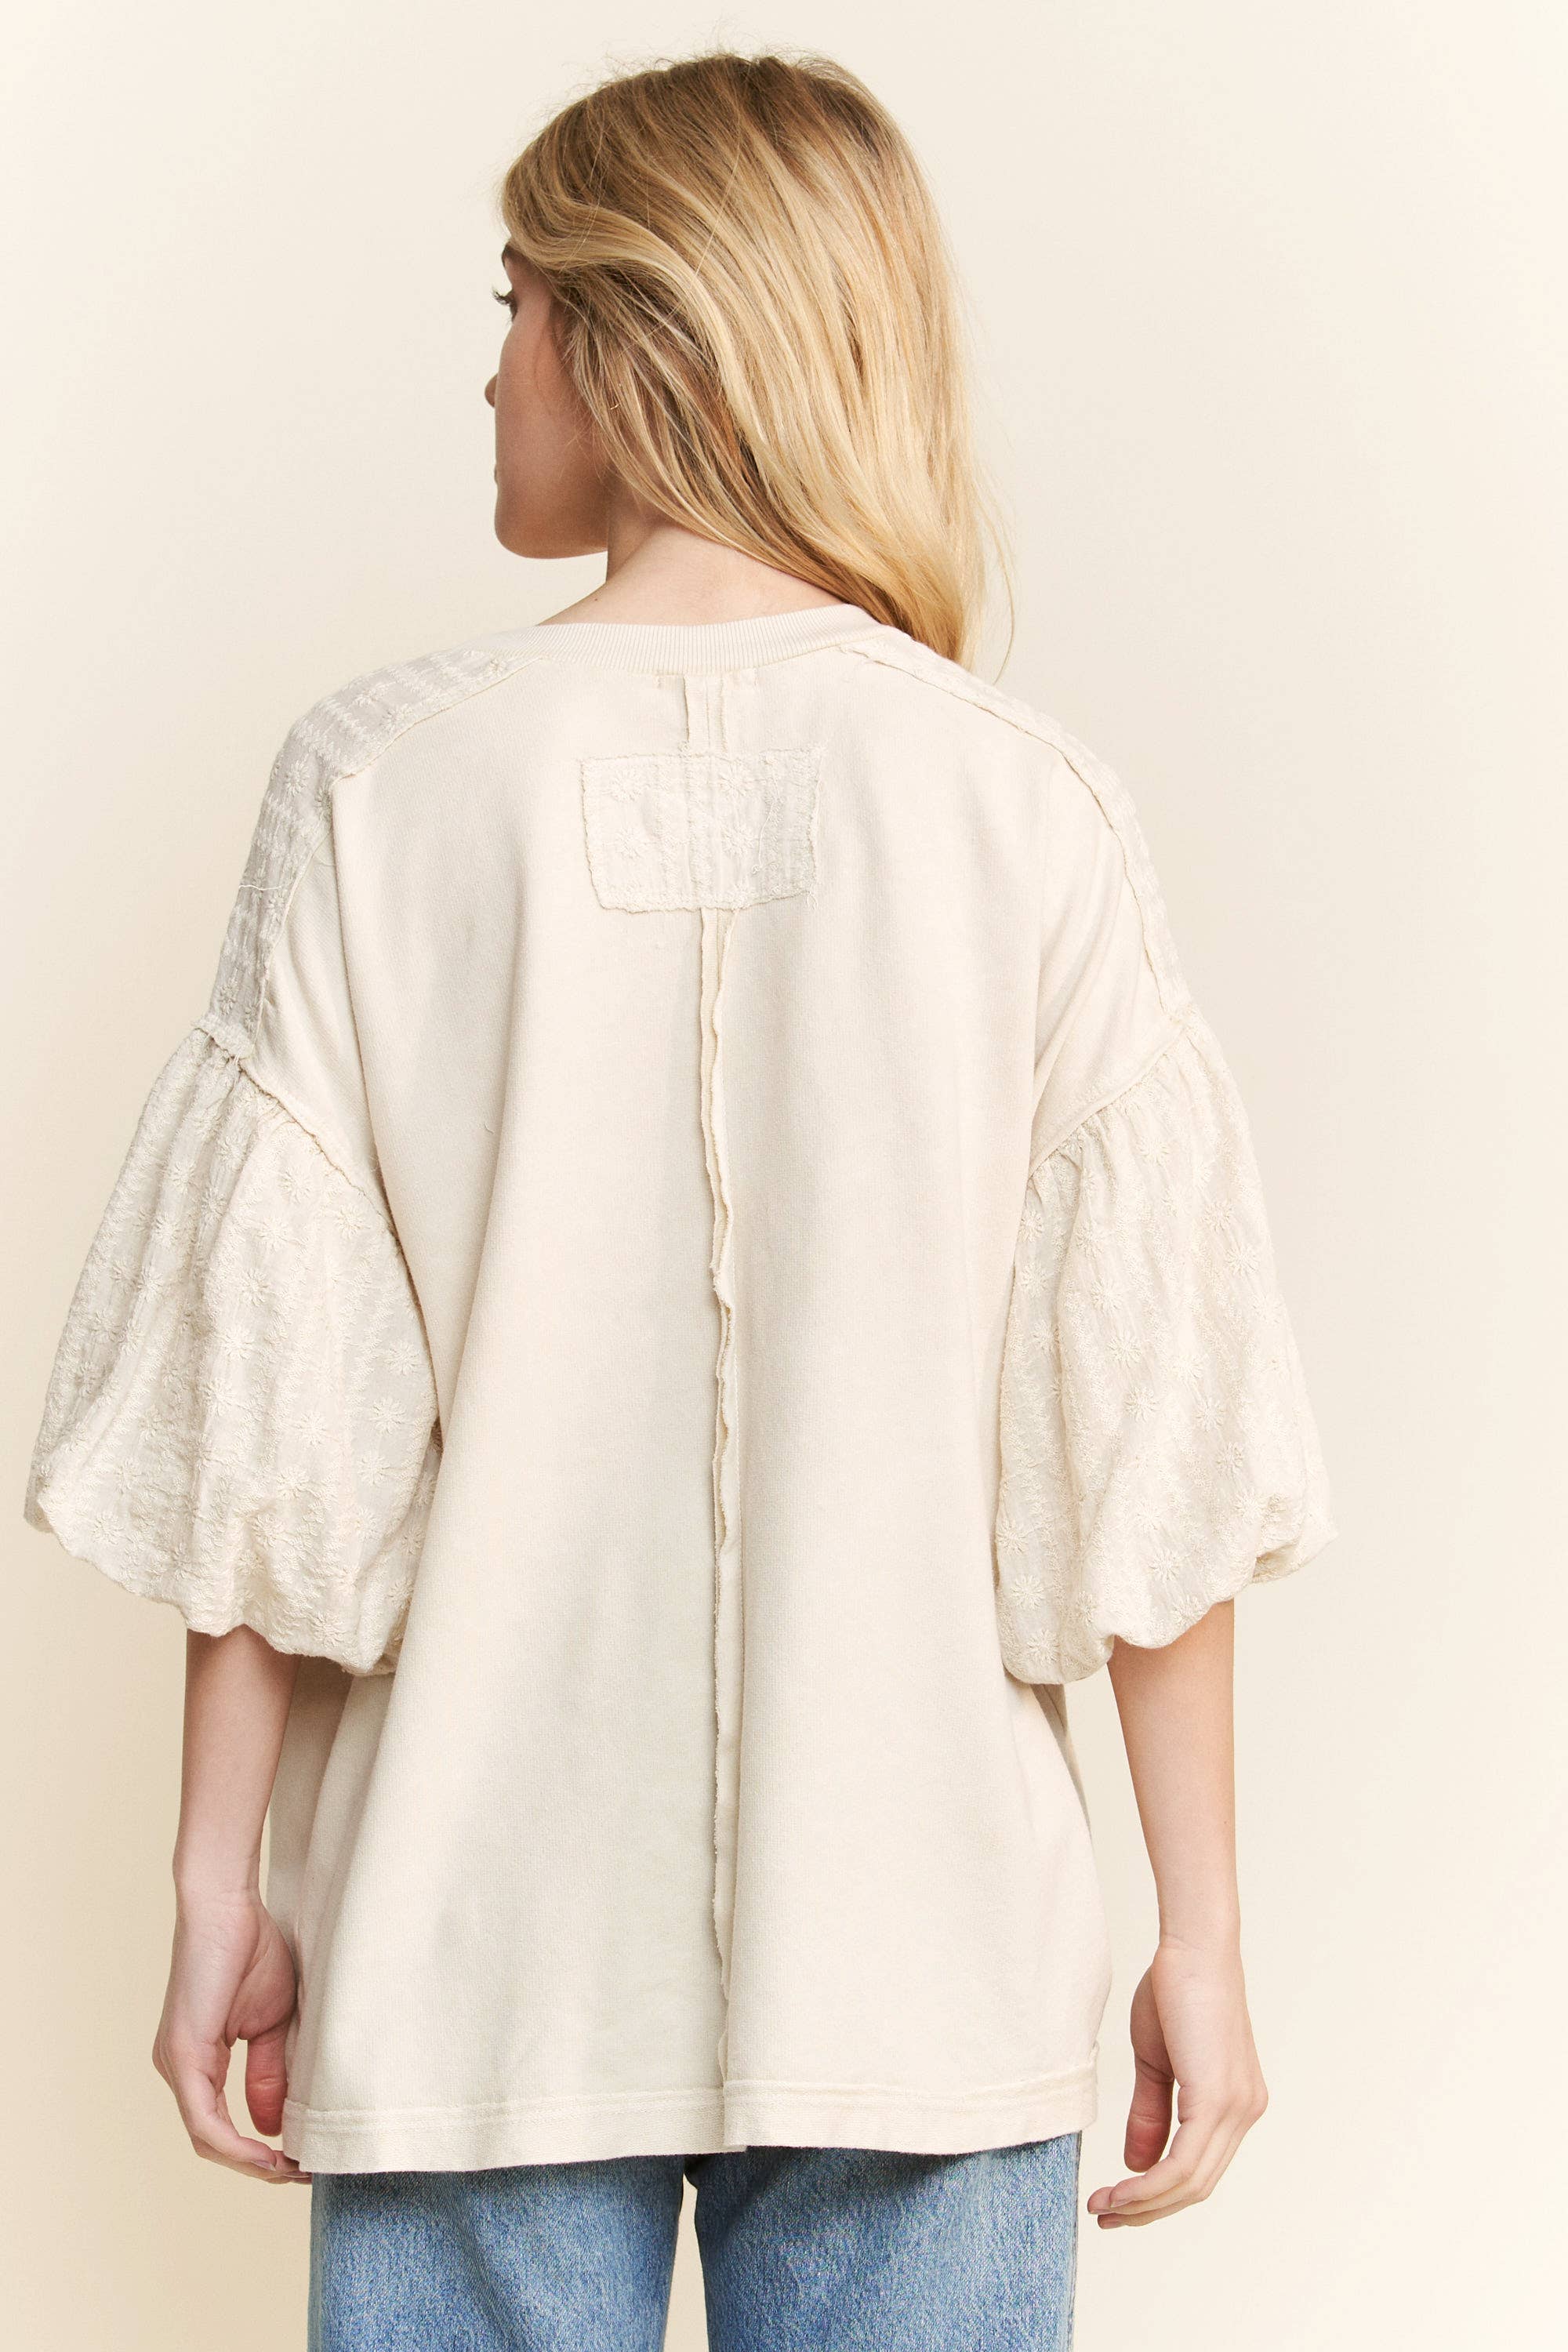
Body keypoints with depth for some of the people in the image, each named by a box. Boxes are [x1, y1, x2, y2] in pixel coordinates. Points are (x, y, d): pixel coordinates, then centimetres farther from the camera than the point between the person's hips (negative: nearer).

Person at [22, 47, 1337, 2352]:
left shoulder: (384, 777, -6)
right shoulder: (1023, 806, -5)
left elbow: (262, 1405, -5)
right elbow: (1149, 1428, -5)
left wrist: (220, 1873, 5)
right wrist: (1203, 1930, 3)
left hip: (482, 1959, 0)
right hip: (921, 1938, 0)